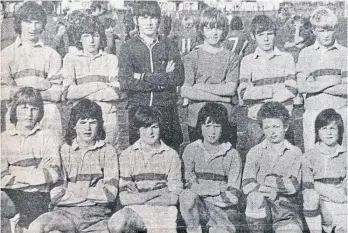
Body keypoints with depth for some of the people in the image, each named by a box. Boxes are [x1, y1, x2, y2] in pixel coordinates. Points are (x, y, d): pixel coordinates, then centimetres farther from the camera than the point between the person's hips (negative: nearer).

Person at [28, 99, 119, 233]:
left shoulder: (107, 151, 9)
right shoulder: (64, 150, 13)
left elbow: (110, 193, 1)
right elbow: (56, 189, 11)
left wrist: (69, 193, -2)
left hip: (96, 214, 0)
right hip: (65, 211, 1)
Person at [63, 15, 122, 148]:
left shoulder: (111, 59, 13)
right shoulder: (71, 58, 13)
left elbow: (116, 92, 0)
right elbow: (68, 92, 0)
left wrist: (82, 93, -3)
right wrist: (101, 87, -4)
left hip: (107, 116, 0)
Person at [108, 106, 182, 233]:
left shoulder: (171, 155, 5)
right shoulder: (127, 155, 5)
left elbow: (174, 198, 0)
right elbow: (123, 198, -2)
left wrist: (137, 198, -5)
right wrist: (157, 193, -8)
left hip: (163, 212, -1)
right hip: (134, 211, 1)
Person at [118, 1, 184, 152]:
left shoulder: (169, 46, 8)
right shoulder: (128, 47, 5)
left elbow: (179, 78, -6)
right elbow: (125, 83, -8)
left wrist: (144, 76, -11)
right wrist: (163, 79, -10)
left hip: (167, 110, 1)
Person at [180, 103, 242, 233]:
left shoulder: (232, 155, -2)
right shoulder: (191, 150, 1)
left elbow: (234, 194, -3)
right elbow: (189, 182, -5)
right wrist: (220, 192, -15)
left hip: (224, 210, -1)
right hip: (199, 206, 1)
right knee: (187, 195, -30)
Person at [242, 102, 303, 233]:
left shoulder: (295, 153, 7)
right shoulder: (255, 152, 6)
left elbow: (294, 185, -5)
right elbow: (247, 185, -6)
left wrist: (269, 180, -11)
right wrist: (270, 193, -19)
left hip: (287, 209, -1)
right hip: (261, 212, 2)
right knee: (256, 196, -31)